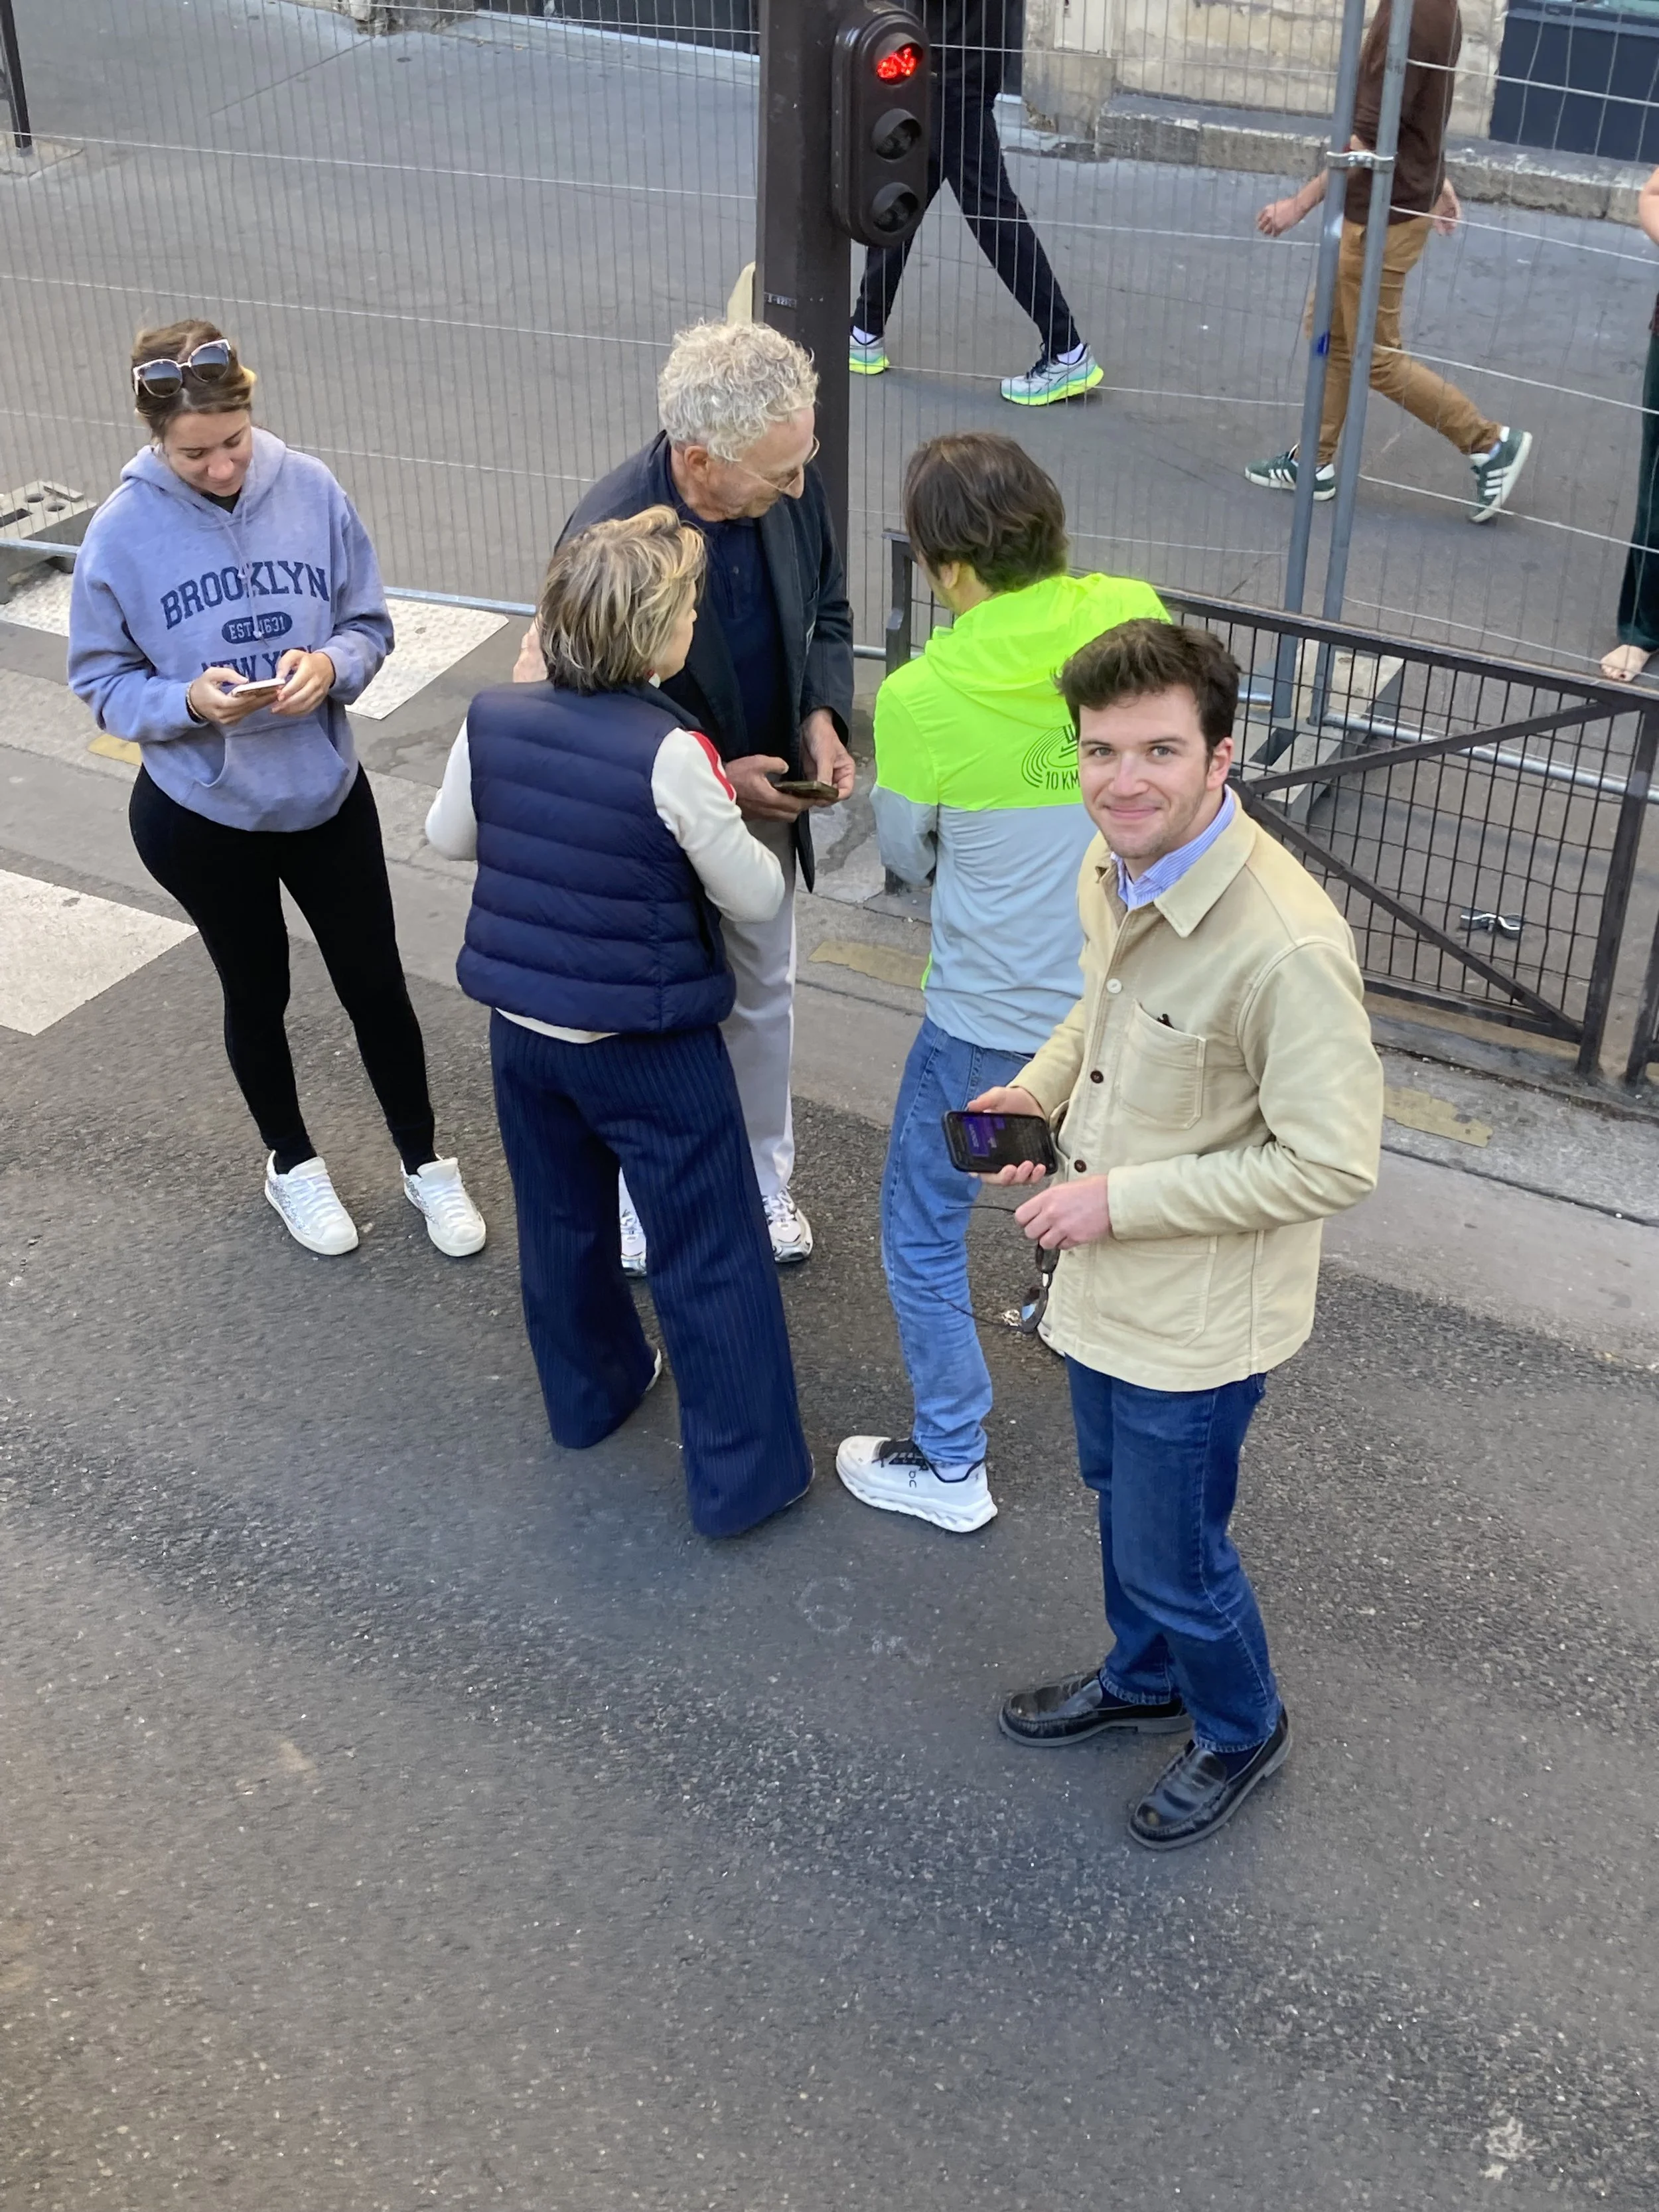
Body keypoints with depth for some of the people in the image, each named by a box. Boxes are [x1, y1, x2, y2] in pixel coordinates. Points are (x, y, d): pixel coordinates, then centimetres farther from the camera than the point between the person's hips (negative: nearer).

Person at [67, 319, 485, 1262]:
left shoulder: (311, 490, -13)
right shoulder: (124, 531, -17)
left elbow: (370, 624, -4)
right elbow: (104, 681, -9)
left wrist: (333, 665, -26)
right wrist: (187, 699, -28)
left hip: (327, 795, 1)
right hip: (200, 813, -1)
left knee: (377, 984, 13)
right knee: (257, 993, 19)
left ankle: (425, 1161, 35)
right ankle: (292, 1162, 42)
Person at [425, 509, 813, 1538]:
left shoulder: (493, 718, -9)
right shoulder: (672, 756, -26)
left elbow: (449, 837, 8)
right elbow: (756, 897, -14)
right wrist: (730, 822, 4)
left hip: (522, 1027, 6)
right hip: (648, 1045, -6)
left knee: (563, 1220, 26)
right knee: (711, 1257, 7)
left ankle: (590, 1391, 46)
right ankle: (744, 1473, 16)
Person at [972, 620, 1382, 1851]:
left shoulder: (1286, 944, -33)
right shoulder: (1115, 866, -7)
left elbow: (1333, 1164, -28)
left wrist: (1125, 1198, -25)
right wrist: (1042, 1085, -3)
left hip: (1197, 1316, -8)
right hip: (1107, 1279, 8)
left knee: (1171, 1553, 12)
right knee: (1119, 1498, 28)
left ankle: (1241, 1730, 42)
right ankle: (1145, 1679, 55)